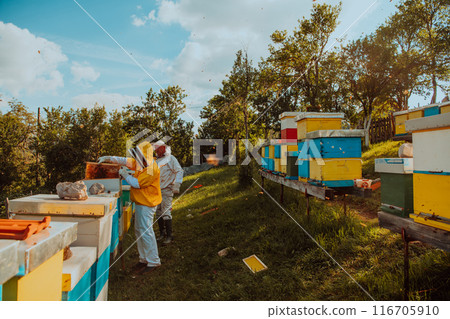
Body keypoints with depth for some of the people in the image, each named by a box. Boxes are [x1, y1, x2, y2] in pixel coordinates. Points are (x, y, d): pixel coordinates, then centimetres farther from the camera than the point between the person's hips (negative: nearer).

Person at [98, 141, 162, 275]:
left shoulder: (151, 169, -21)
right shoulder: (142, 164, 9)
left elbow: (137, 183, -20)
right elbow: (126, 161, 16)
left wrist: (125, 175, -5)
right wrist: (108, 158, 12)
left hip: (147, 204, -10)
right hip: (141, 203, 10)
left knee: (146, 231, -8)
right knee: (139, 231, 14)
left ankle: (153, 262, 3)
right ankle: (144, 259, 26)